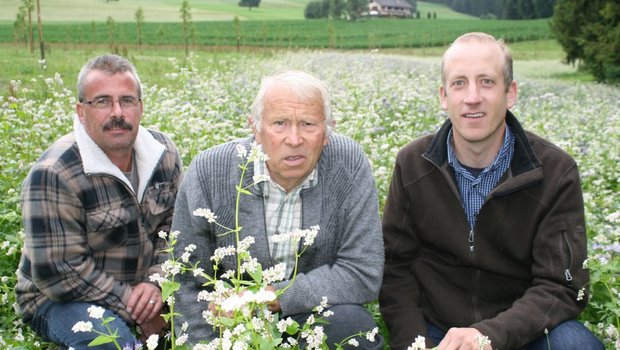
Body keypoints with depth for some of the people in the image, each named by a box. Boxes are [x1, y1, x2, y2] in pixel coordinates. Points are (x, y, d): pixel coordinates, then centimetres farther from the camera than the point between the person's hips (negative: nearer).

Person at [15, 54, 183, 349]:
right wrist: (132, 307, -20)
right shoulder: (53, 175, -23)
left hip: (140, 286, 6)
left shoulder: (164, 153, -4)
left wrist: (156, 282, -14)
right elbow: (59, 273, -22)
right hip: (63, 298, -5)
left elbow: (173, 226, 3)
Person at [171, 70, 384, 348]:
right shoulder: (207, 173, -15)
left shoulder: (350, 166, -15)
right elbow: (188, 285, -6)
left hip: (316, 313, 0)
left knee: (357, 326, -29)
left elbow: (363, 275, -15)